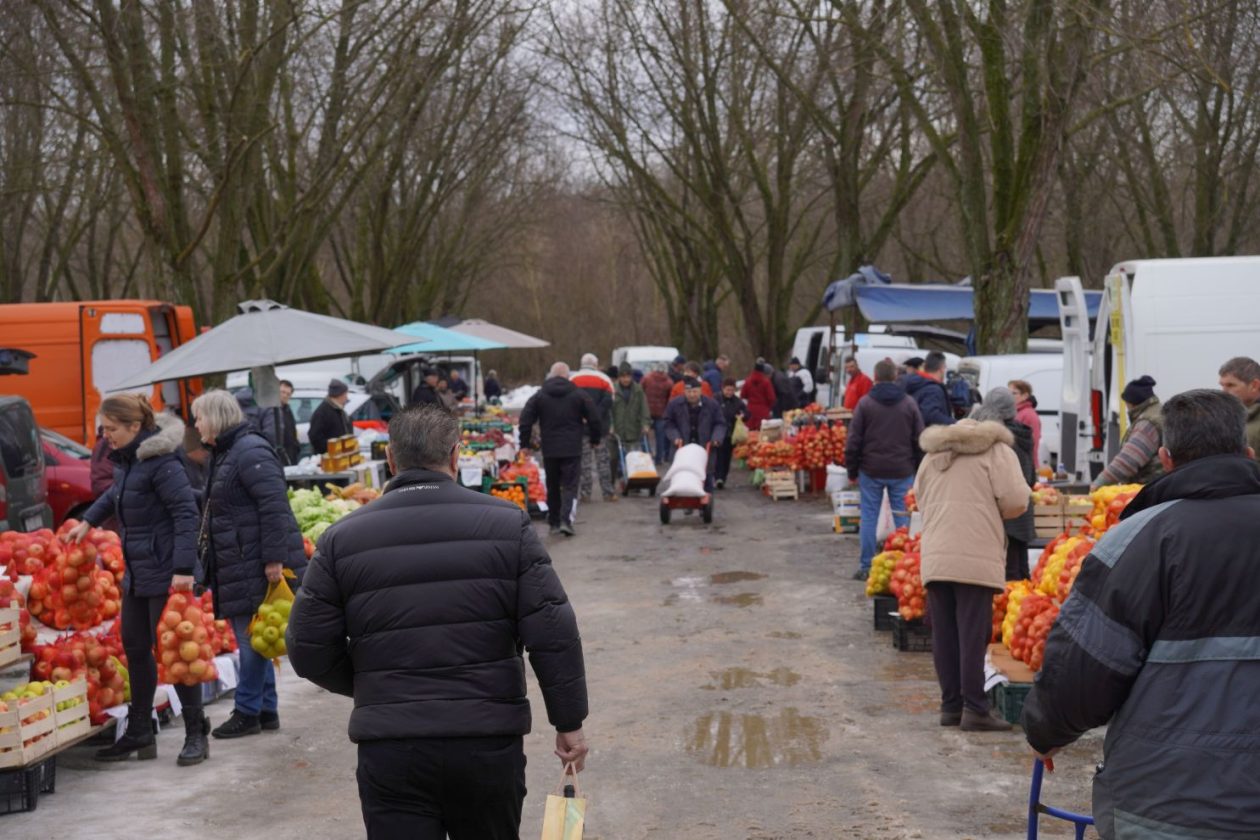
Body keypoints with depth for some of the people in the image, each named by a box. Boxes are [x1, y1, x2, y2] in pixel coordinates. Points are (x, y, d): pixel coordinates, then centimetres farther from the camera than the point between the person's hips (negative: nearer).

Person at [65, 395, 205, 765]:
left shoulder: (160, 462, -19)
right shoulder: (126, 459, 8)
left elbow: (186, 512, -22)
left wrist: (184, 569, -26)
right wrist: (88, 521, 25)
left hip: (165, 572, -9)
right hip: (136, 571, 9)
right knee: (135, 648, 13)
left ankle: (196, 734, 8)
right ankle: (140, 734, 23)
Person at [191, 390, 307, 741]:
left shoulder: (250, 452, -15)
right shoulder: (223, 454, 17)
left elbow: (274, 505, -21)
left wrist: (274, 558, -24)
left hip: (255, 566, -11)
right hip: (236, 566, 11)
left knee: (253, 637, -2)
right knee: (250, 637, 14)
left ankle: (248, 712, 5)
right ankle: (266, 711, 21)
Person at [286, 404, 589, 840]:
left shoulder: (343, 538, 1)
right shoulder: (506, 524, -1)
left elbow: (309, 649, 2)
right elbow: (553, 633, -5)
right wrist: (569, 721, 4)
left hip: (390, 748, 0)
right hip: (490, 741, 1)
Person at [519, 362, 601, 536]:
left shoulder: (539, 395, 3)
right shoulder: (579, 394, -1)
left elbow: (525, 420, 0)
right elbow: (594, 419, 1)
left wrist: (525, 443, 6)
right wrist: (595, 439, 16)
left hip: (549, 450, 2)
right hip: (572, 449, -2)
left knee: (552, 487, 14)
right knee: (570, 485, -1)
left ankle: (554, 522, 17)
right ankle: (566, 520, -18)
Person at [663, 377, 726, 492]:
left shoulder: (711, 405, -1)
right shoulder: (674, 404, -1)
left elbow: (720, 424, 6)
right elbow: (669, 424, 7)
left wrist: (716, 438, -10)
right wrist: (675, 437, -8)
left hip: (706, 449, 0)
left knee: (707, 479, 3)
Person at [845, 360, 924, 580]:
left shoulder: (865, 403, -3)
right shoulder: (909, 404, 2)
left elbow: (853, 441, -3)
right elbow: (919, 440, 4)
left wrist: (852, 471, 5)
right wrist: (918, 469, 12)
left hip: (871, 471, -1)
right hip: (902, 471, 1)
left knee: (869, 518, 4)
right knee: (902, 518, 6)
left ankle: (866, 566, 5)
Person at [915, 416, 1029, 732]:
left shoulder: (932, 455, 20)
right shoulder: (997, 451, 3)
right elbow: (1015, 501, -6)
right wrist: (993, 511, 13)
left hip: (934, 559, 5)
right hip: (976, 559, -5)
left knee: (944, 635, 8)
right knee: (973, 635, -4)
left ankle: (951, 705, 14)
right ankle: (974, 710, -4)